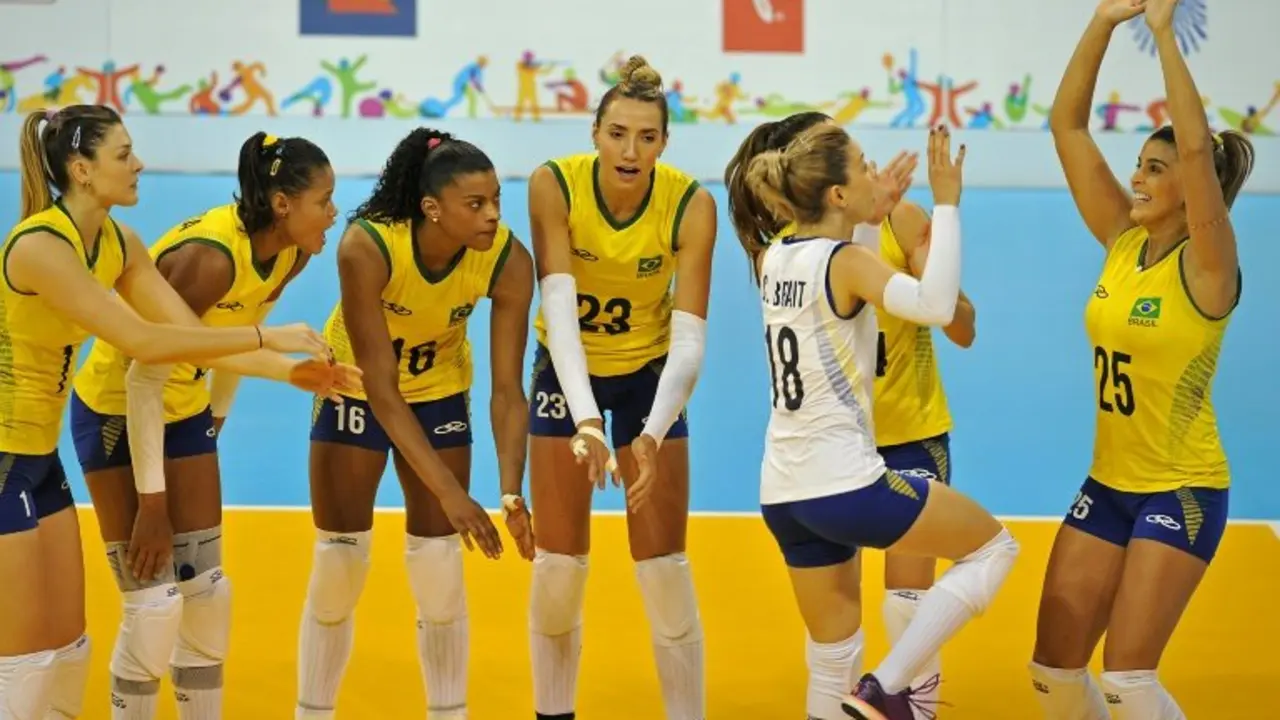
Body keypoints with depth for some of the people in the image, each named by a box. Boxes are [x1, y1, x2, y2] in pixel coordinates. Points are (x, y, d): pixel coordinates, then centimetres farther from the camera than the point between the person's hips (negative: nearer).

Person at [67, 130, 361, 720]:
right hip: (116, 411, -7)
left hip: (184, 410, 7)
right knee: (155, 604, -8)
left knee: (207, 593, 8)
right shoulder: (210, 257, -32)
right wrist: (152, 499, -26)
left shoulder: (291, 254, -8)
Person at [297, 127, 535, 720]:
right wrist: (449, 491, -37)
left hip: (439, 392, 2)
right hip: (356, 389, -2)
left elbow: (507, 388, -25)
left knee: (440, 570, 0)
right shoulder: (367, 247, -35)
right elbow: (381, 386, -33)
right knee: (338, 566, 2)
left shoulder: (508, 261, -28)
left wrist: (512, 492, -37)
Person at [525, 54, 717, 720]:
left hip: (648, 372, 0)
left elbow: (689, 337, -28)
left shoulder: (691, 205, -24)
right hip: (566, 372, 0)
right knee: (558, 564, 3)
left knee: (664, 568, -2)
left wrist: (653, 433, -44)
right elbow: (558, 309, -32)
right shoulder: (554, 185, -24)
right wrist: (585, 421, -45)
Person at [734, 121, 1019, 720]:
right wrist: (946, 204, -23)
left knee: (834, 656, 15)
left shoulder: (773, 259, 9)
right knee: (994, 546, 9)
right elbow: (936, 306, -31)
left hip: (784, 492, 8)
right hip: (845, 485, -8)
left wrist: (875, 214, 28)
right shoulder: (847, 262, -14)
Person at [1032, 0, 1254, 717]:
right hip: (1108, 484, 7)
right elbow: (1068, 125, -1)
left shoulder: (1205, 267, -14)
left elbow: (1197, 147, -29)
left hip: (1183, 491, -6)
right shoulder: (1123, 243, 1)